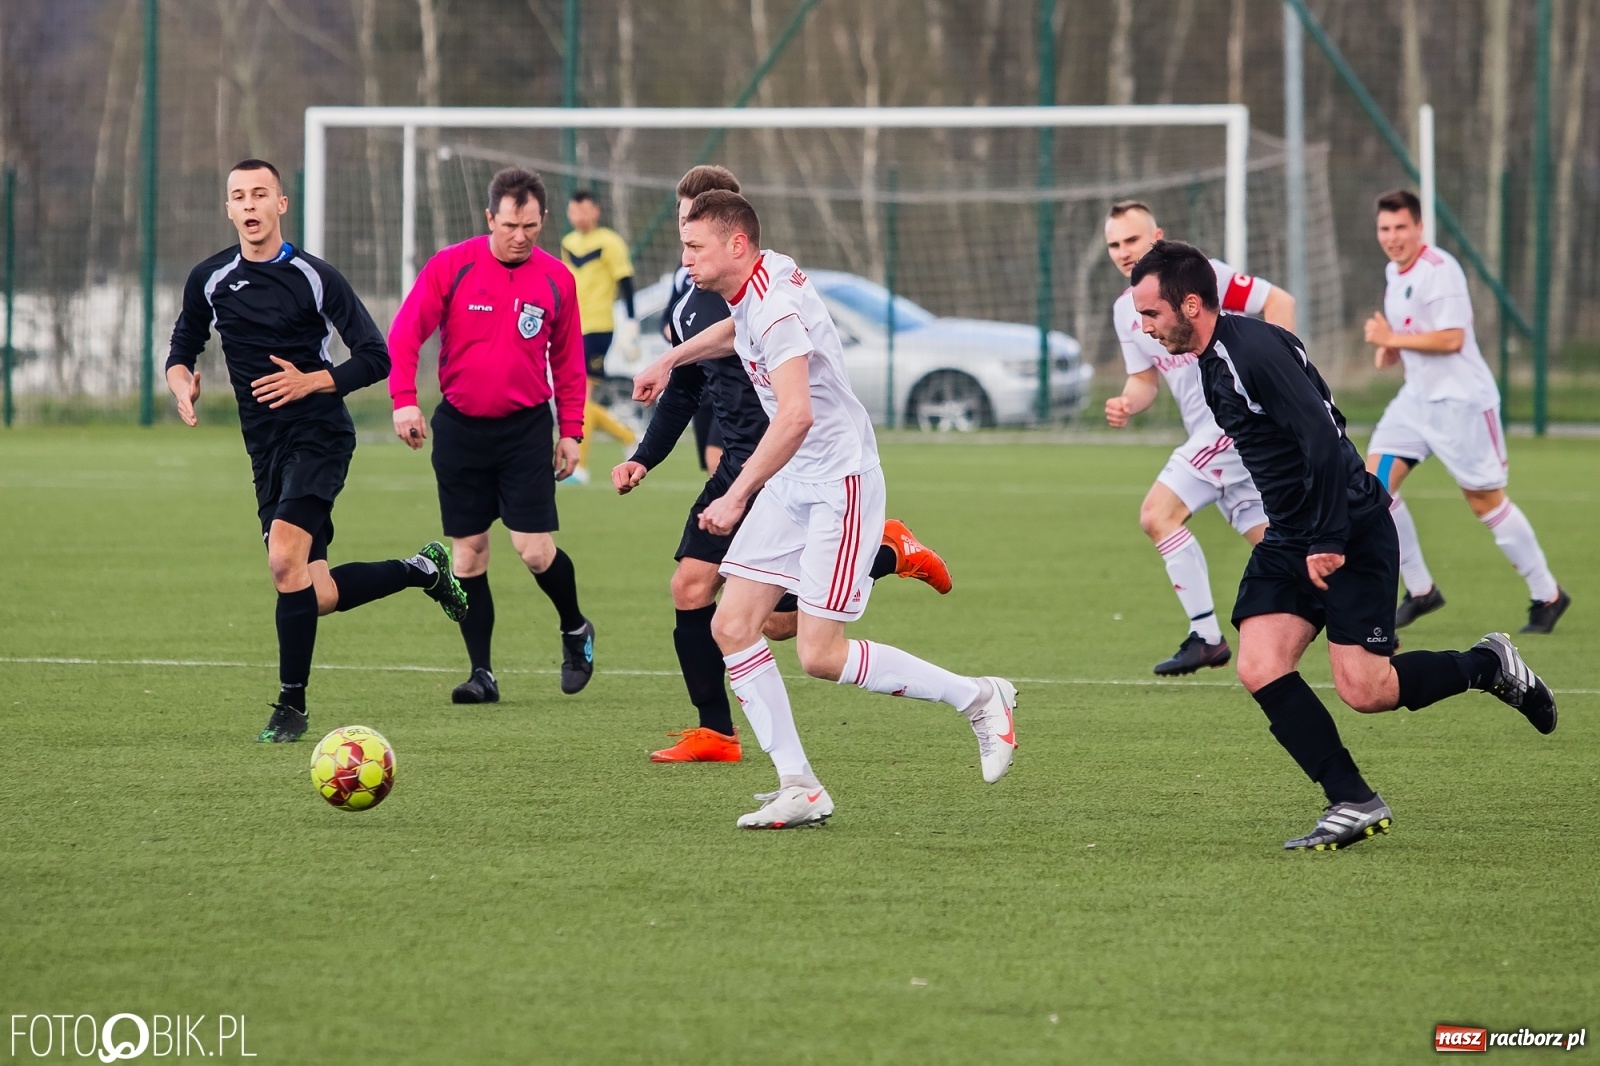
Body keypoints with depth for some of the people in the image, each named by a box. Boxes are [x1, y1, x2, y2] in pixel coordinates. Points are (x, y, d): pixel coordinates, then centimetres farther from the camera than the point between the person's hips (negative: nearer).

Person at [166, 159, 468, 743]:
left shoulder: (315, 277, -6)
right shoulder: (210, 280, 6)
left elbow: (374, 358, -4)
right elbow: (182, 350, 18)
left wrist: (310, 382, -17)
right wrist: (181, 384, -5)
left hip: (319, 436, -5)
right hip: (267, 450, 5)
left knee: (286, 560, -25)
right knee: (314, 595, 3)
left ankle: (291, 705, -14)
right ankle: (422, 569, 29)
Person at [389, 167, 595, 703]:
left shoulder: (556, 279, 1)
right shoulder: (450, 267, -5)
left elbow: (568, 362, 9)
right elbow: (404, 335, -6)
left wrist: (571, 431, 6)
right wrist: (404, 400, -18)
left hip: (526, 427, 0)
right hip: (459, 427, 1)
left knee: (534, 549, -9)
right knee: (468, 551, 2)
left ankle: (575, 630, 20)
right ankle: (481, 673, 10)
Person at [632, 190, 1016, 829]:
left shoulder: (777, 308, -24)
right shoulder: (756, 285, 5)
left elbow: (796, 415, -38)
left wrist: (738, 495, -40)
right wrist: (669, 361, 39)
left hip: (840, 482, -9)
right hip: (792, 485, 9)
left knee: (820, 656, -10)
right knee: (731, 627, -2)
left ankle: (978, 698, 6)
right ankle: (799, 788, 1)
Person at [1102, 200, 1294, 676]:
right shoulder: (1125, 310, 13)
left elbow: (1278, 301, -12)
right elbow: (1145, 379, 18)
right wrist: (1127, 404, -5)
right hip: (1208, 432, 9)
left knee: (1158, 514, -15)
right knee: (1272, 544, 8)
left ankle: (1206, 637, -10)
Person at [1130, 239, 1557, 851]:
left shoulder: (1255, 351, -21)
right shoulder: (1213, 364, 11)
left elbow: (1323, 439, -26)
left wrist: (1327, 541, -24)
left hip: (1351, 533, -9)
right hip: (1289, 541, 9)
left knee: (1364, 691, -10)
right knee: (1260, 669, -7)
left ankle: (1488, 666, 15)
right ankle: (1354, 804, -2)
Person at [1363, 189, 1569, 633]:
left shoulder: (1439, 270, -17)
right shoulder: (1393, 272, 11)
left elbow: (1451, 338, -25)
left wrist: (1393, 339, -21)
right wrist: (1388, 351, 6)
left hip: (1461, 400, -8)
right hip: (1417, 397, 8)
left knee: (1486, 501, -2)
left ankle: (1547, 594, 13)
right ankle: (1420, 590, 5)